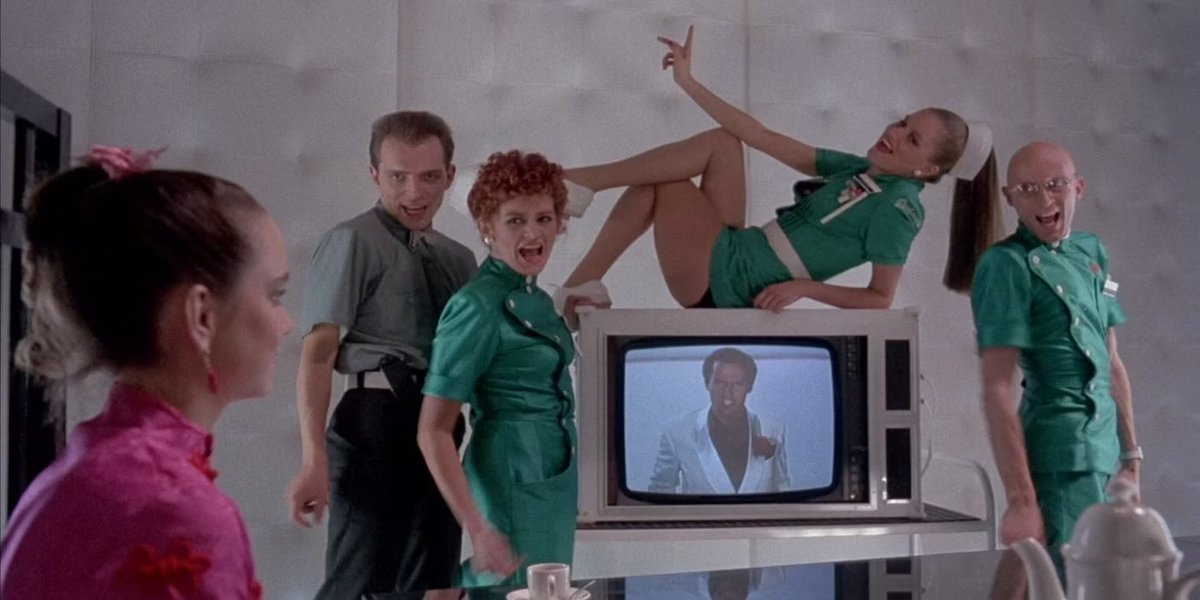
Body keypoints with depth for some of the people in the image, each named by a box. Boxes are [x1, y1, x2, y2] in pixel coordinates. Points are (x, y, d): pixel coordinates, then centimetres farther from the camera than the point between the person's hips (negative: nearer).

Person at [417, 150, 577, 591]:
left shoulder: (537, 300, 9)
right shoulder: (479, 306, -16)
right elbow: (433, 431, -19)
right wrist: (479, 530, -24)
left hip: (553, 484, 9)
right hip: (515, 481, -9)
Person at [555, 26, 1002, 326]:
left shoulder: (896, 209, -14)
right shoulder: (859, 171, 8)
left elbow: (881, 299, -14)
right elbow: (764, 139, 5)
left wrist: (804, 286, -22)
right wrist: (688, 82, 1)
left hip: (723, 279, -8)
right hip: (728, 258, 8)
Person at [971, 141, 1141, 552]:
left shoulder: (1092, 251, 10)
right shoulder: (1008, 265, -13)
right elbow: (997, 391, -17)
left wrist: (1131, 451, 14)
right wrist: (1021, 499, -21)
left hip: (1104, 453, 8)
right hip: (1063, 459, -8)